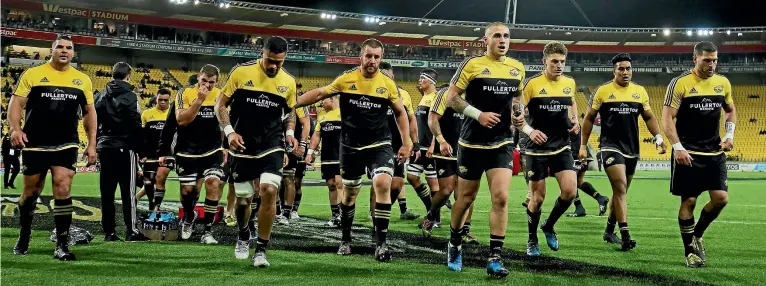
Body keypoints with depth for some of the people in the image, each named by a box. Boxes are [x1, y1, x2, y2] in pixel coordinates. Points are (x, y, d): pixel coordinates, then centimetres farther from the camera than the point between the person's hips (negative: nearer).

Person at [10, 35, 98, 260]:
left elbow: (89, 112, 14)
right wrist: (15, 128, -19)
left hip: (66, 145, 1)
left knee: (63, 191, -11)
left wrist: (92, 144, 8)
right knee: (30, 192, 9)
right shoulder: (32, 74, 0)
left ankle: (62, 245, -5)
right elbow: (16, 103, -2)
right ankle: (23, 237, 30)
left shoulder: (82, 80, 7)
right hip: (35, 145, -1)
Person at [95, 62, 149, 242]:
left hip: (104, 148, 6)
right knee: (128, 191, -3)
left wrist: (95, 145, 16)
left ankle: (109, 232, 9)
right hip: (125, 148, -6)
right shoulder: (129, 97, -8)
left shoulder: (100, 97, 10)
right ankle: (131, 230, -5)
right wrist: (140, 149, -6)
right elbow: (136, 126, -12)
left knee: (107, 192, 7)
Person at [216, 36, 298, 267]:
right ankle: (243, 237, 41)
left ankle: (261, 250, -5)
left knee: (269, 190, -19)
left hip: (272, 146, 1)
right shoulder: (241, 72, -7)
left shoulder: (288, 82, 1)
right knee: (243, 199, 8)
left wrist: (289, 133, 0)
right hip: (243, 147, -1)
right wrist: (229, 131, -14)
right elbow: (221, 105, -1)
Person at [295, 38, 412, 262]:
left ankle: (381, 243, -15)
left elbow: (400, 112, 9)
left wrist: (406, 143, 5)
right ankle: (345, 240, 32)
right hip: (351, 146, 1)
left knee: (383, 184, -22)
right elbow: (319, 94, 6)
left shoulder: (388, 84, -3)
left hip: (379, 144, -1)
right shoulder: (346, 79, -4)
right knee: (349, 192, 12)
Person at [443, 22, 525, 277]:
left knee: (501, 198, -10)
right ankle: (455, 245, 32)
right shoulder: (472, 64, -8)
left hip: (502, 143, 3)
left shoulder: (517, 68, 7)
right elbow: (451, 98, -8)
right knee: (466, 198, 9)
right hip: (472, 142, -3)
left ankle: (495, 259, -5)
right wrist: (478, 114, -19)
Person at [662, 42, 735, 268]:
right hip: (688, 154, -4)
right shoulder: (679, 83, -9)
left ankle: (697, 235, 20)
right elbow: (667, 118, -10)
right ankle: (690, 250, 11)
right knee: (689, 201, -1)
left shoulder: (723, 83, 6)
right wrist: (678, 147, -20)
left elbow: (730, 110, 22)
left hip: (715, 152, 5)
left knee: (721, 198, -4)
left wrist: (729, 134, 4)